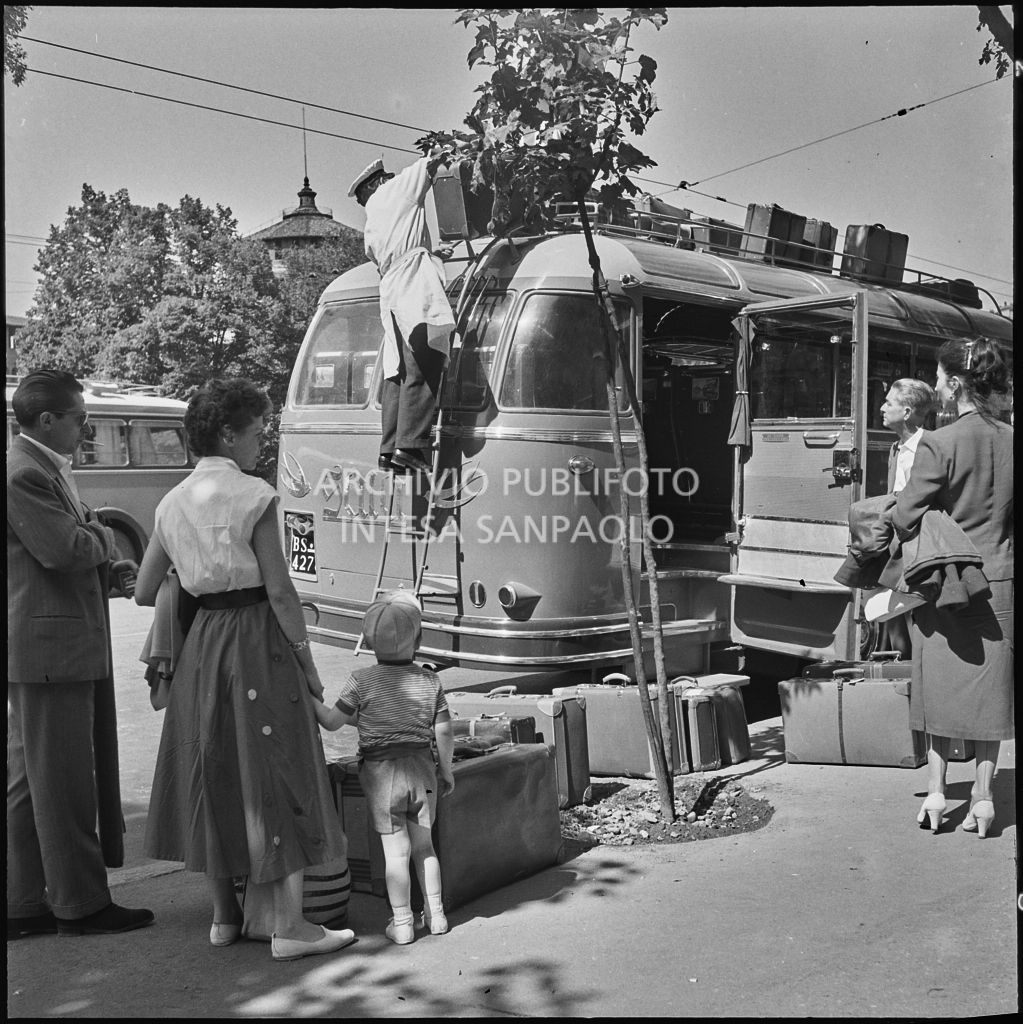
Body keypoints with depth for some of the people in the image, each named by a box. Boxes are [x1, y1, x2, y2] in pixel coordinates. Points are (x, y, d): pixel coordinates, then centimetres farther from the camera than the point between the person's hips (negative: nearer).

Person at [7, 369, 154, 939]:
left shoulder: (46, 469, 17)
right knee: (64, 780, 0)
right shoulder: (24, 473, -16)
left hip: (62, 644, 10)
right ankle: (80, 903, 12)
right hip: (49, 646, -10)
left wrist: (106, 568, 9)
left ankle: (25, 903, 25)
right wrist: (103, 536, -5)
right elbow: (64, 550, -23)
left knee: (31, 780, 15)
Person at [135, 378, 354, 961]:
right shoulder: (255, 495, -11)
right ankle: (289, 925, 6)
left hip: (202, 641, 7)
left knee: (213, 774, 14)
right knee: (274, 775, 0)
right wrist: (308, 660, -5)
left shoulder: (173, 503, 7)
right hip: (257, 636, -6)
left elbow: (145, 592, 11)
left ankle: (225, 916, 25)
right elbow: (279, 589, -13)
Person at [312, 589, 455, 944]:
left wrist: (308, 697, 11)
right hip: (421, 769, 3)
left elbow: (333, 721, -3)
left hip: (381, 774, -3)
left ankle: (401, 923, 10)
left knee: (395, 851, 3)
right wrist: (446, 769, 13)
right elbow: (444, 733, 0)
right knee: (423, 845, 16)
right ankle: (436, 914, 22)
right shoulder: (430, 681, -2)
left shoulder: (362, 681, -9)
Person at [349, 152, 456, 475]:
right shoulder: (395, 190, 14)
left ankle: (389, 449, 1)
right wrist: (440, 157, 36)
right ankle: (410, 446, -25)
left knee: (397, 373, 6)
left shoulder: (371, 227, 30)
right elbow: (431, 164, 14)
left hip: (389, 287, 8)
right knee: (423, 370, -16)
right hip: (415, 281, -8)